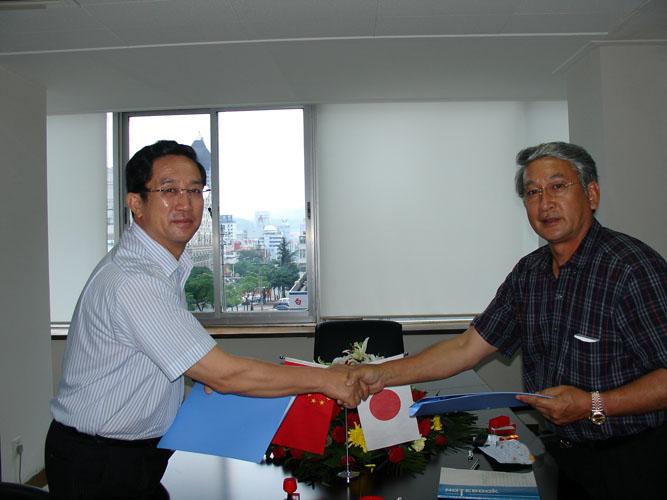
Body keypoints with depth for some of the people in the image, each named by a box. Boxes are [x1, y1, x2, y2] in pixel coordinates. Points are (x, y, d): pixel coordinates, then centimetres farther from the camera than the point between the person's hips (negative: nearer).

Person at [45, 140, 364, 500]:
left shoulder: (171, 265, 2)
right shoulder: (133, 281, -30)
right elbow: (224, 375, -30)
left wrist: (209, 371, -1)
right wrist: (324, 379, -21)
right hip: (99, 469, -8)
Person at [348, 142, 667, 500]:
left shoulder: (632, 267, -20)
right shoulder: (529, 273, 0)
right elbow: (467, 347, -1)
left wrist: (594, 405, -27)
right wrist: (381, 375, -8)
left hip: (633, 464, -5)